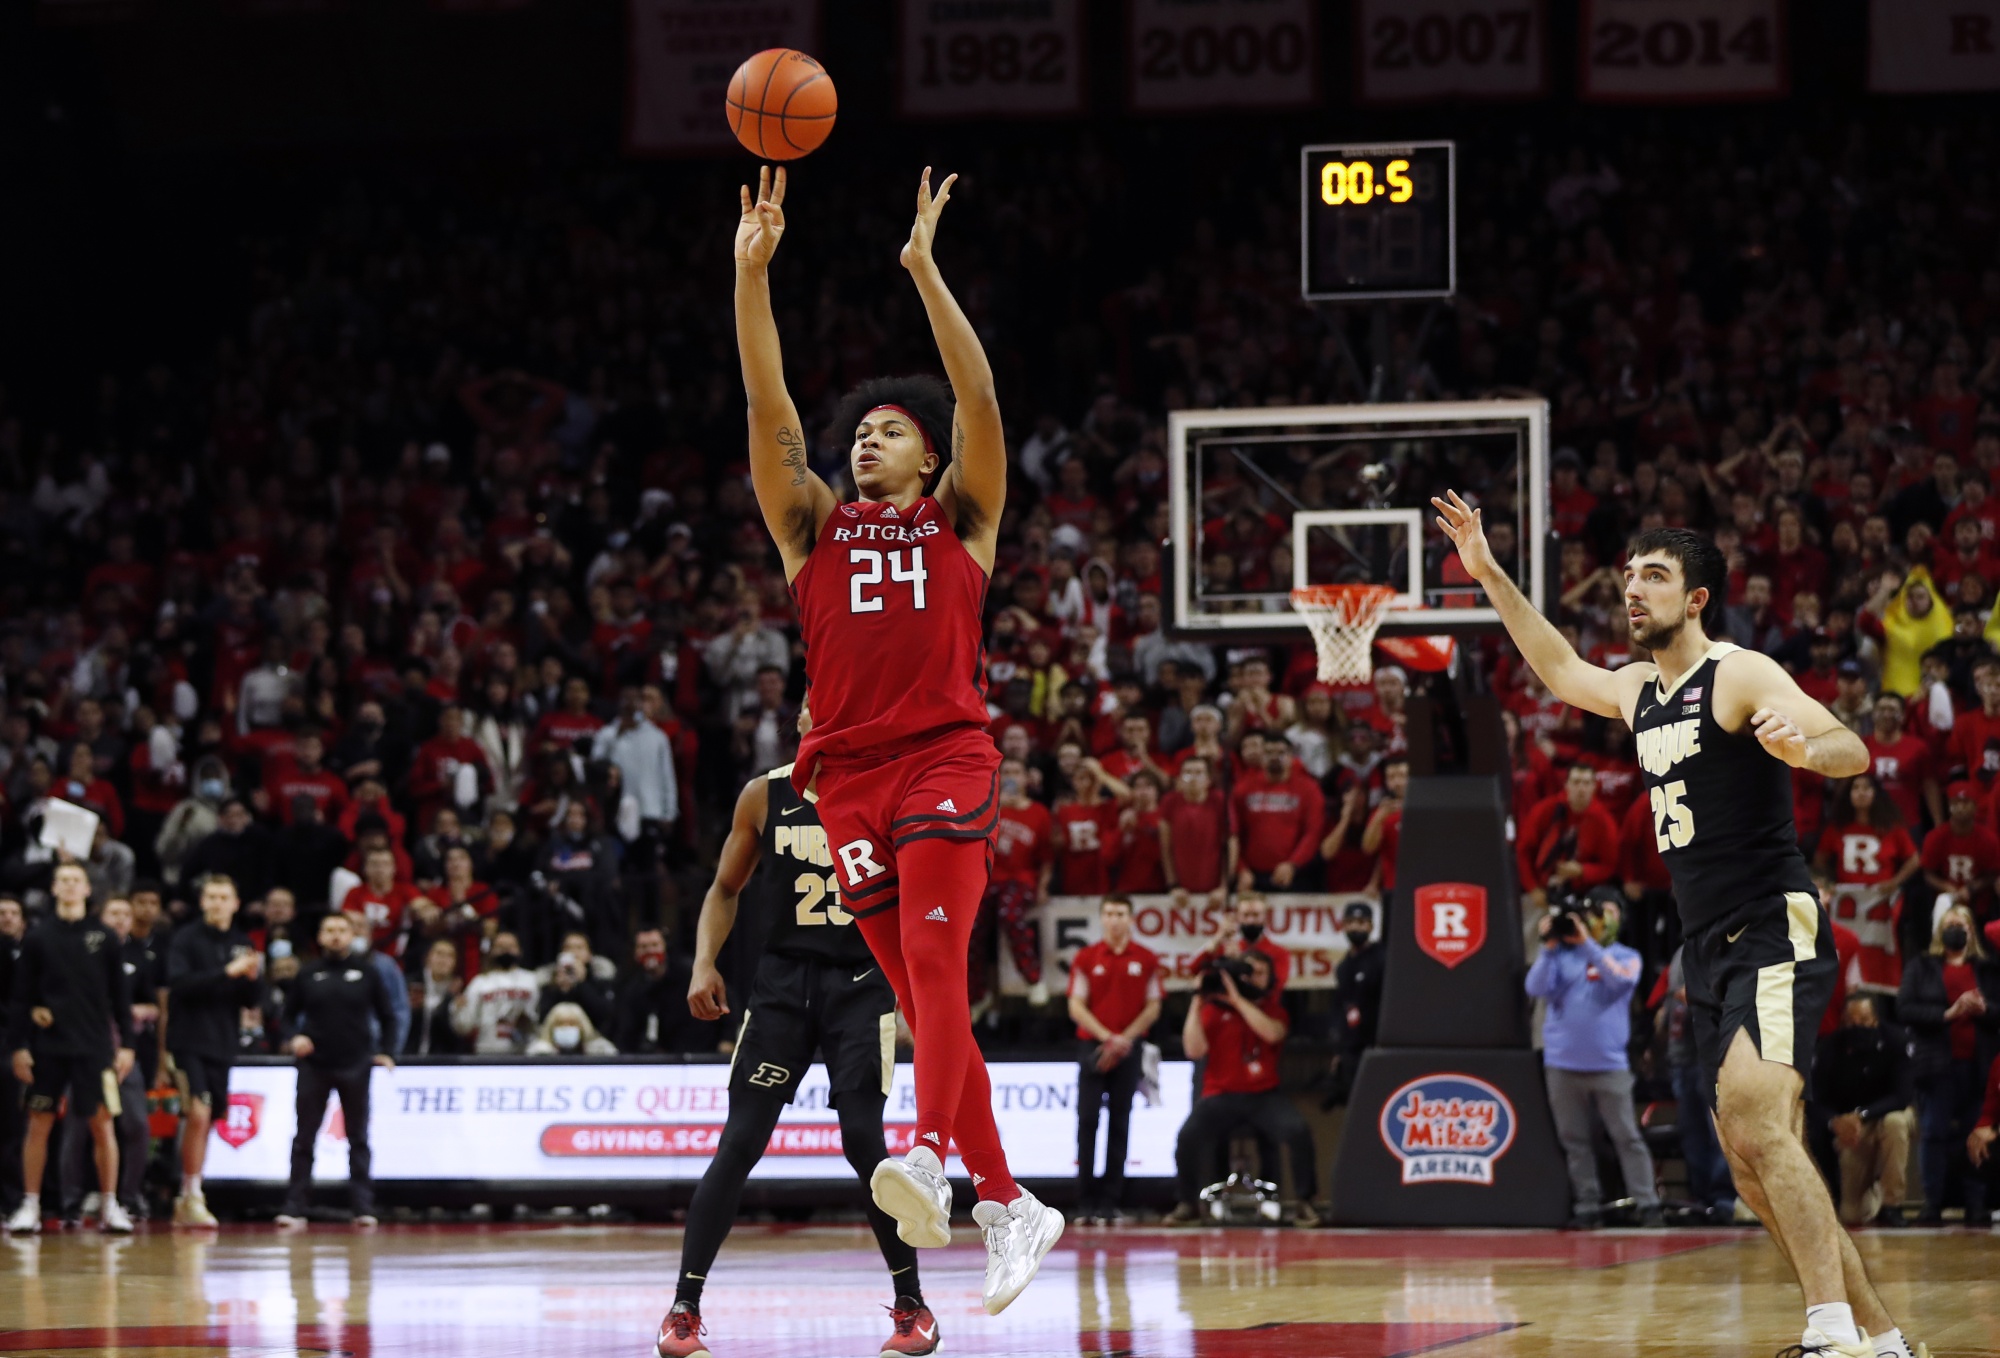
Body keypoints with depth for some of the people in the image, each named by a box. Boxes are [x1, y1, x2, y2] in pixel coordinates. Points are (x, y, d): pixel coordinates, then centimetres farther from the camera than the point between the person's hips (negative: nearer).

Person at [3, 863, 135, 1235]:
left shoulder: (105, 938, 5)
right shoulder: (38, 937, 4)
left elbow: (120, 995, 7)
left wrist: (126, 1045, 2)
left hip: (95, 1046, 0)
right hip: (47, 1046, 0)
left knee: (102, 1123, -1)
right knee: (39, 1123, 1)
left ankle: (110, 1207, 5)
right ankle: (30, 1206, 7)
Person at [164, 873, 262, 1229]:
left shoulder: (241, 945, 12)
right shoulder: (186, 938, -3)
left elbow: (249, 1002, 12)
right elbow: (178, 983, -17)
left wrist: (251, 979, -9)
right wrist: (226, 972, -23)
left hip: (222, 1045, 5)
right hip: (189, 1041, -5)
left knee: (206, 1122, 9)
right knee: (198, 1113, -18)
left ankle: (186, 1202, 19)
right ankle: (192, 1196, -12)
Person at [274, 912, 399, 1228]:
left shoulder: (367, 974, 5)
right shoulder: (308, 974, 6)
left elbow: (387, 1016, 9)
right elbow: (288, 1013, 12)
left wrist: (386, 1052, -3)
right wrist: (294, 1037, -8)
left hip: (354, 1068, 0)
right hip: (314, 1068, 0)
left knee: (358, 1139, 3)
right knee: (304, 1139, 0)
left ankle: (363, 1206, 5)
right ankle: (294, 1206, 3)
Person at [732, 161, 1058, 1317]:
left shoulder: (960, 520, 12)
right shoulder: (814, 527, 18)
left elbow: (979, 396, 0)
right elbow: (769, 407, 8)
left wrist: (923, 268, -8)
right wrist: (753, 270, -2)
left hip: (946, 759, -4)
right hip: (850, 775, 4)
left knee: (933, 963, -22)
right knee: (922, 995, 2)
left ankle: (930, 1156, -39)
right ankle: (1010, 1206, 8)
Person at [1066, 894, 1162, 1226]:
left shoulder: (1146, 960, 5)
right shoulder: (1085, 958, 4)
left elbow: (1152, 1008, 4)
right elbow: (1076, 1007, 0)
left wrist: (1125, 1039, -7)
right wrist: (1106, 1037, -10)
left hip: (1128, 1050, 0)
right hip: (1092, 1048, 0)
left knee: (1119, 1124, 0)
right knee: (1087, 1121, -6)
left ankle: (1111, 1203, 3)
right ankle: (1085, 1203, -4)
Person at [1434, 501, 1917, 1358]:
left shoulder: (1742, 677, -10)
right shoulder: (1637, 690, 15)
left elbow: (1853, 753, -22)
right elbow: (1562, 672, 35)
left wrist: (1804, 745, -44)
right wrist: (1488, 573, 31)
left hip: (1776, 935, -9)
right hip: (1710, 951, 9)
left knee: (1755, 1116, -28)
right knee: (1760, 1175, 7)